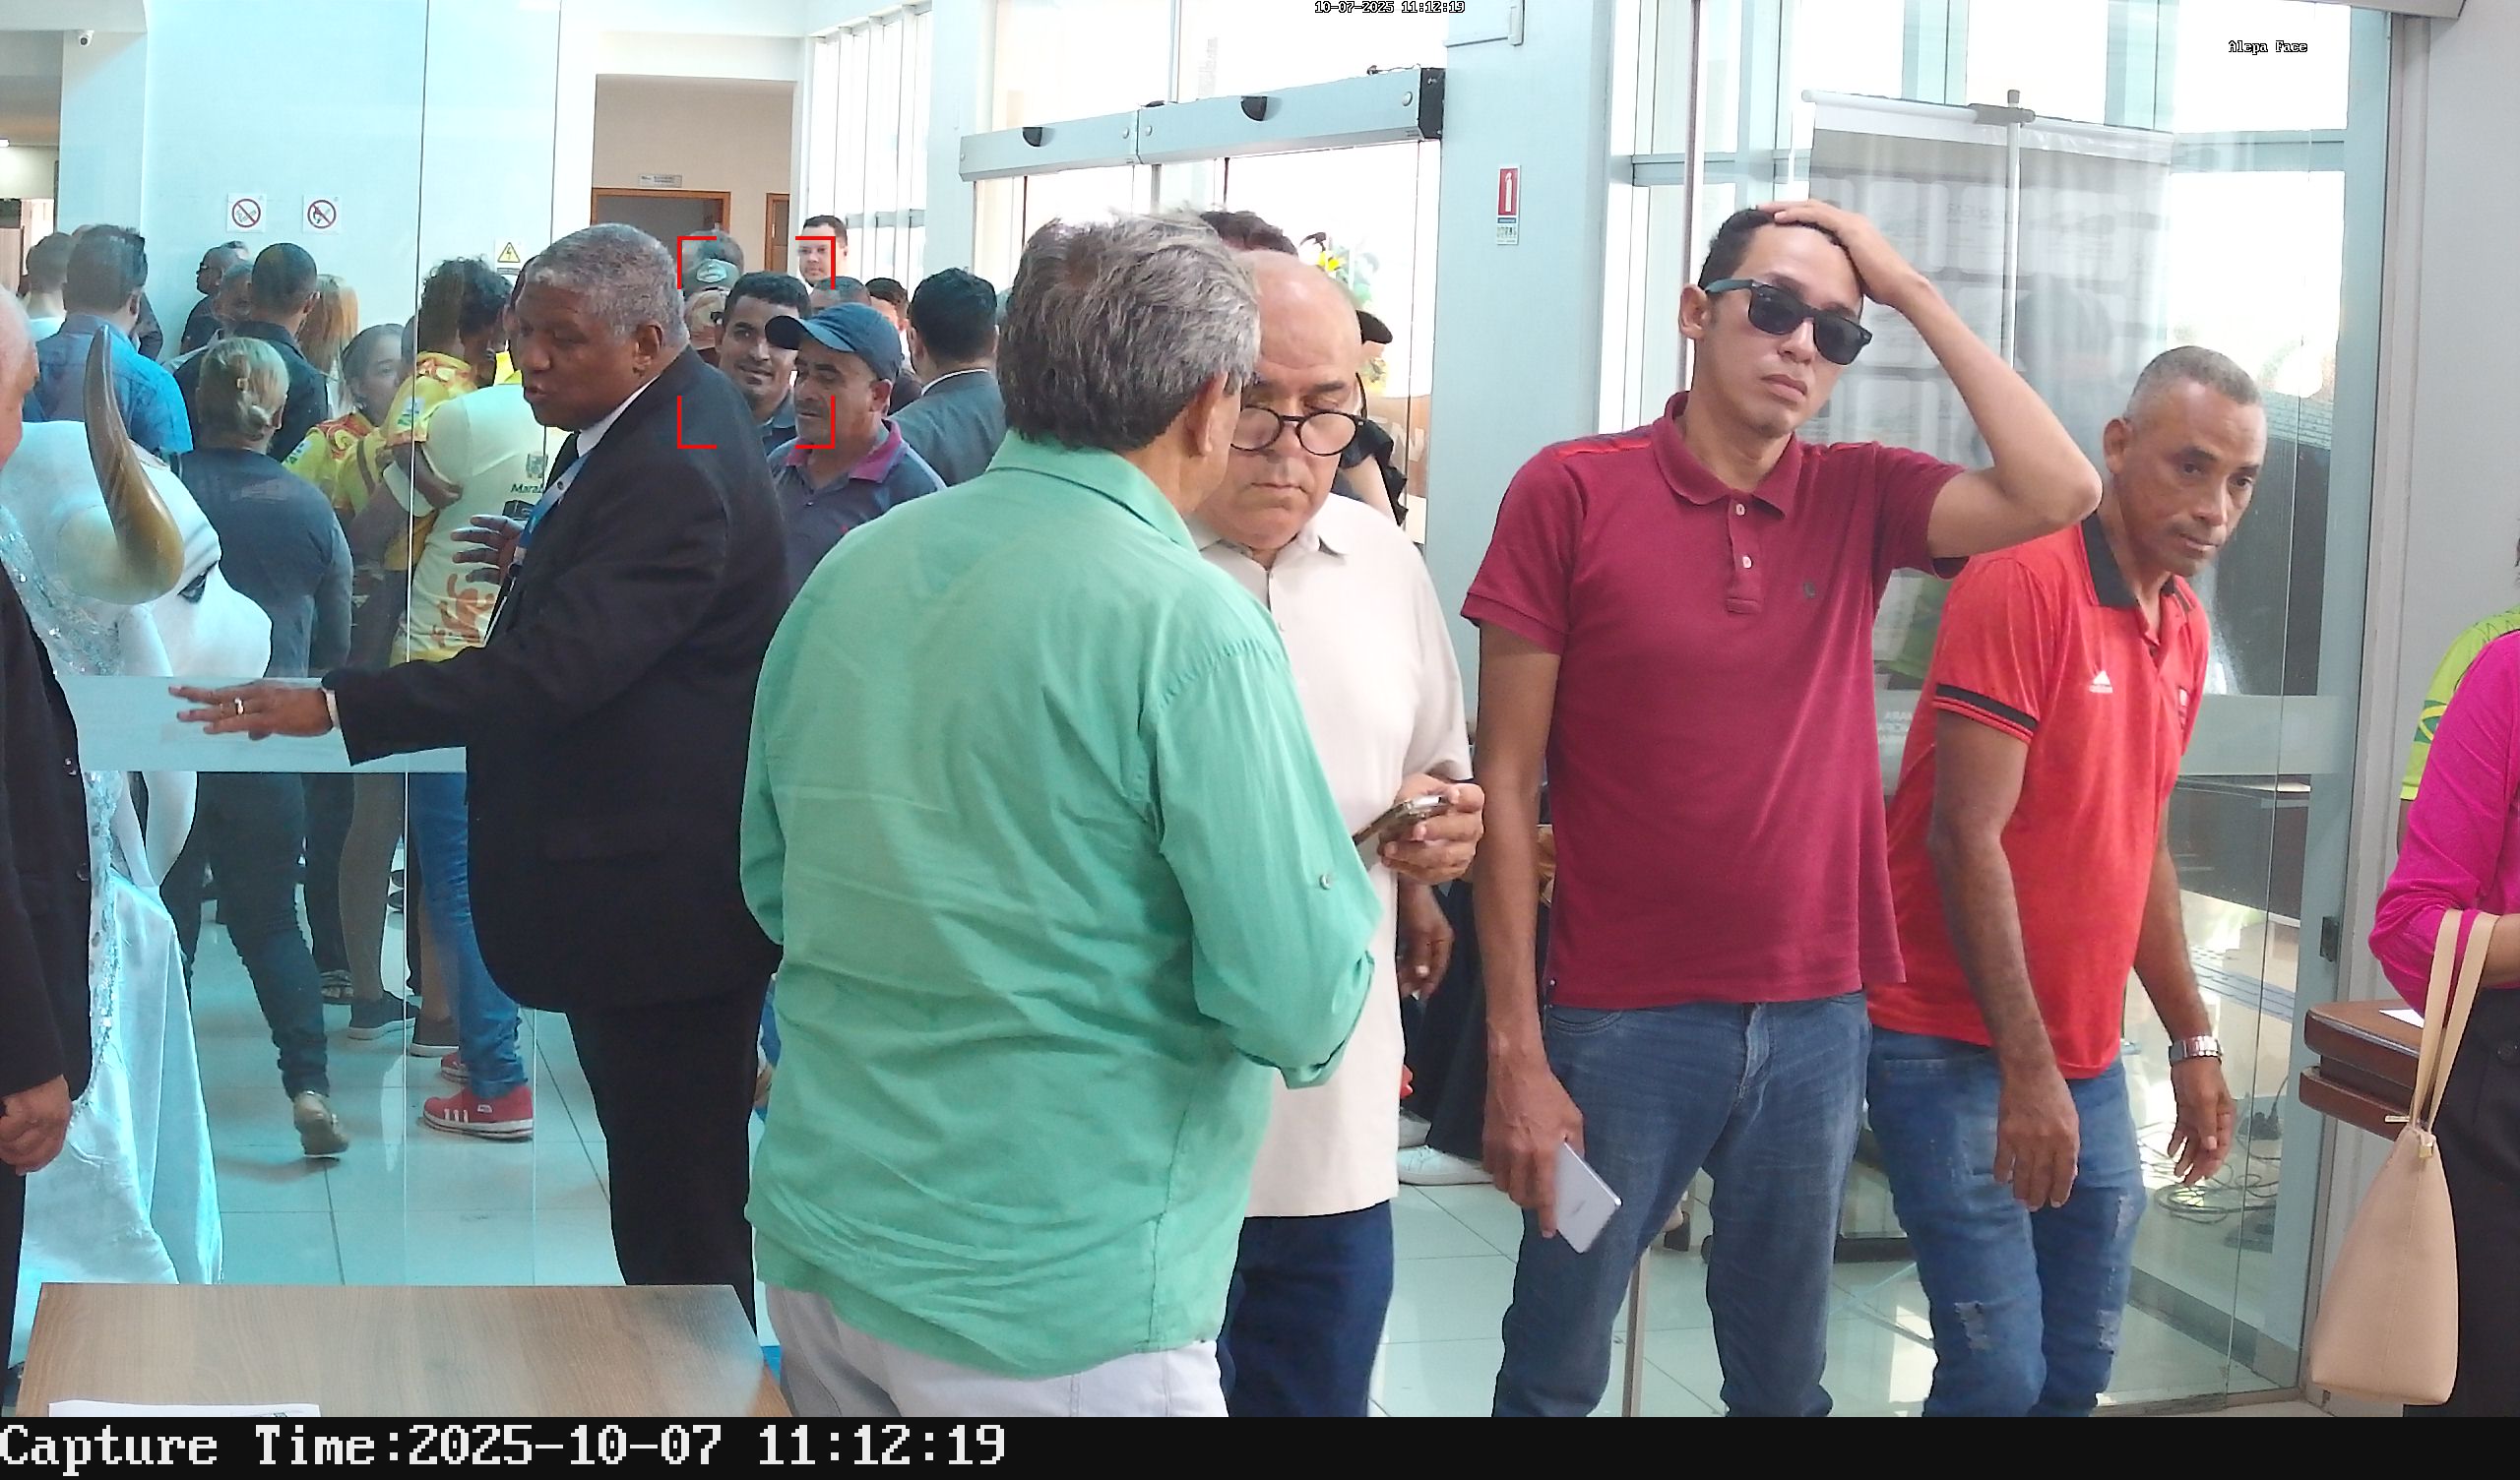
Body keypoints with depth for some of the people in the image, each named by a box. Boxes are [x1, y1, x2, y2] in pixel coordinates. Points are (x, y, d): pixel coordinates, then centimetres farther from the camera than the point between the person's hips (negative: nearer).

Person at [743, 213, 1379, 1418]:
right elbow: (1300, 1002, -18)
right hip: (1053, 1308, -6)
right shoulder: (1188, 626, -17)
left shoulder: (849, 573, 3)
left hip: (819, 1245, 7)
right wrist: (1340, 882, 2)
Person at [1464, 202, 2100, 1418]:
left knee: (1783, 1380, 17)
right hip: (1623, 1022, -3)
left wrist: (1913, 294, -8)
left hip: (1817, 1020, 3)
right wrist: (1515, 1050, -11)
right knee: (1555, 1374, 10)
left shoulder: (1860, 498, 4)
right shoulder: (1572, 491, -7)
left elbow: (2058, 494, -12)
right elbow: (1507, 786, -7)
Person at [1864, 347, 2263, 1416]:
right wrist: (2028, 1068, -20)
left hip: (2088, 1065, 8)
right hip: (1958, 1051, -8)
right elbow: (1967, 837, -19)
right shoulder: (2024, 581, -15)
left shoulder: (2184, 627, 11)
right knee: (2000, 1376, -12)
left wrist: (2193, 1044, 20)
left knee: (2080, 1369, 10)